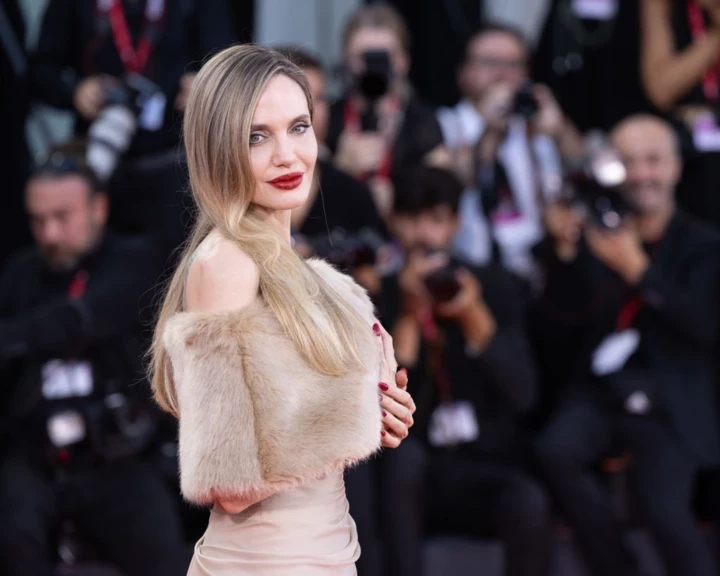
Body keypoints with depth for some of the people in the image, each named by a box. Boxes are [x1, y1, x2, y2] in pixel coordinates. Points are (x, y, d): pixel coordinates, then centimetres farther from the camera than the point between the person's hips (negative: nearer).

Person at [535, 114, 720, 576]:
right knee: (555, 452, -27)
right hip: (601, 394, 3)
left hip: (671, 404, -3)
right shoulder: (596, 235, 7)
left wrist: (638, 270, -22)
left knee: (666, 510, -25)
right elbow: (567, 317, -2)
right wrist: (565, 249, -17)